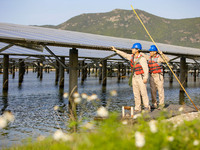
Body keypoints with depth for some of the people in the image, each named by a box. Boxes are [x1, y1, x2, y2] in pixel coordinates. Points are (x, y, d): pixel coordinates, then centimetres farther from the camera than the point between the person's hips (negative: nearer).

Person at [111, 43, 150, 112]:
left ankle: (147, 107, 3)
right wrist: (116, 50, 21)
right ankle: (137, 108, 9)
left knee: (143, 93, -6)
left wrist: (145, 78, -23)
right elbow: (125, 55, 19)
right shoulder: (132, 57, 7)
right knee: (136, 93, 6)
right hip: (134, 77, 7)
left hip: (141, 77, -7)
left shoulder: (142, 58, -14)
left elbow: (146, 68, -16)